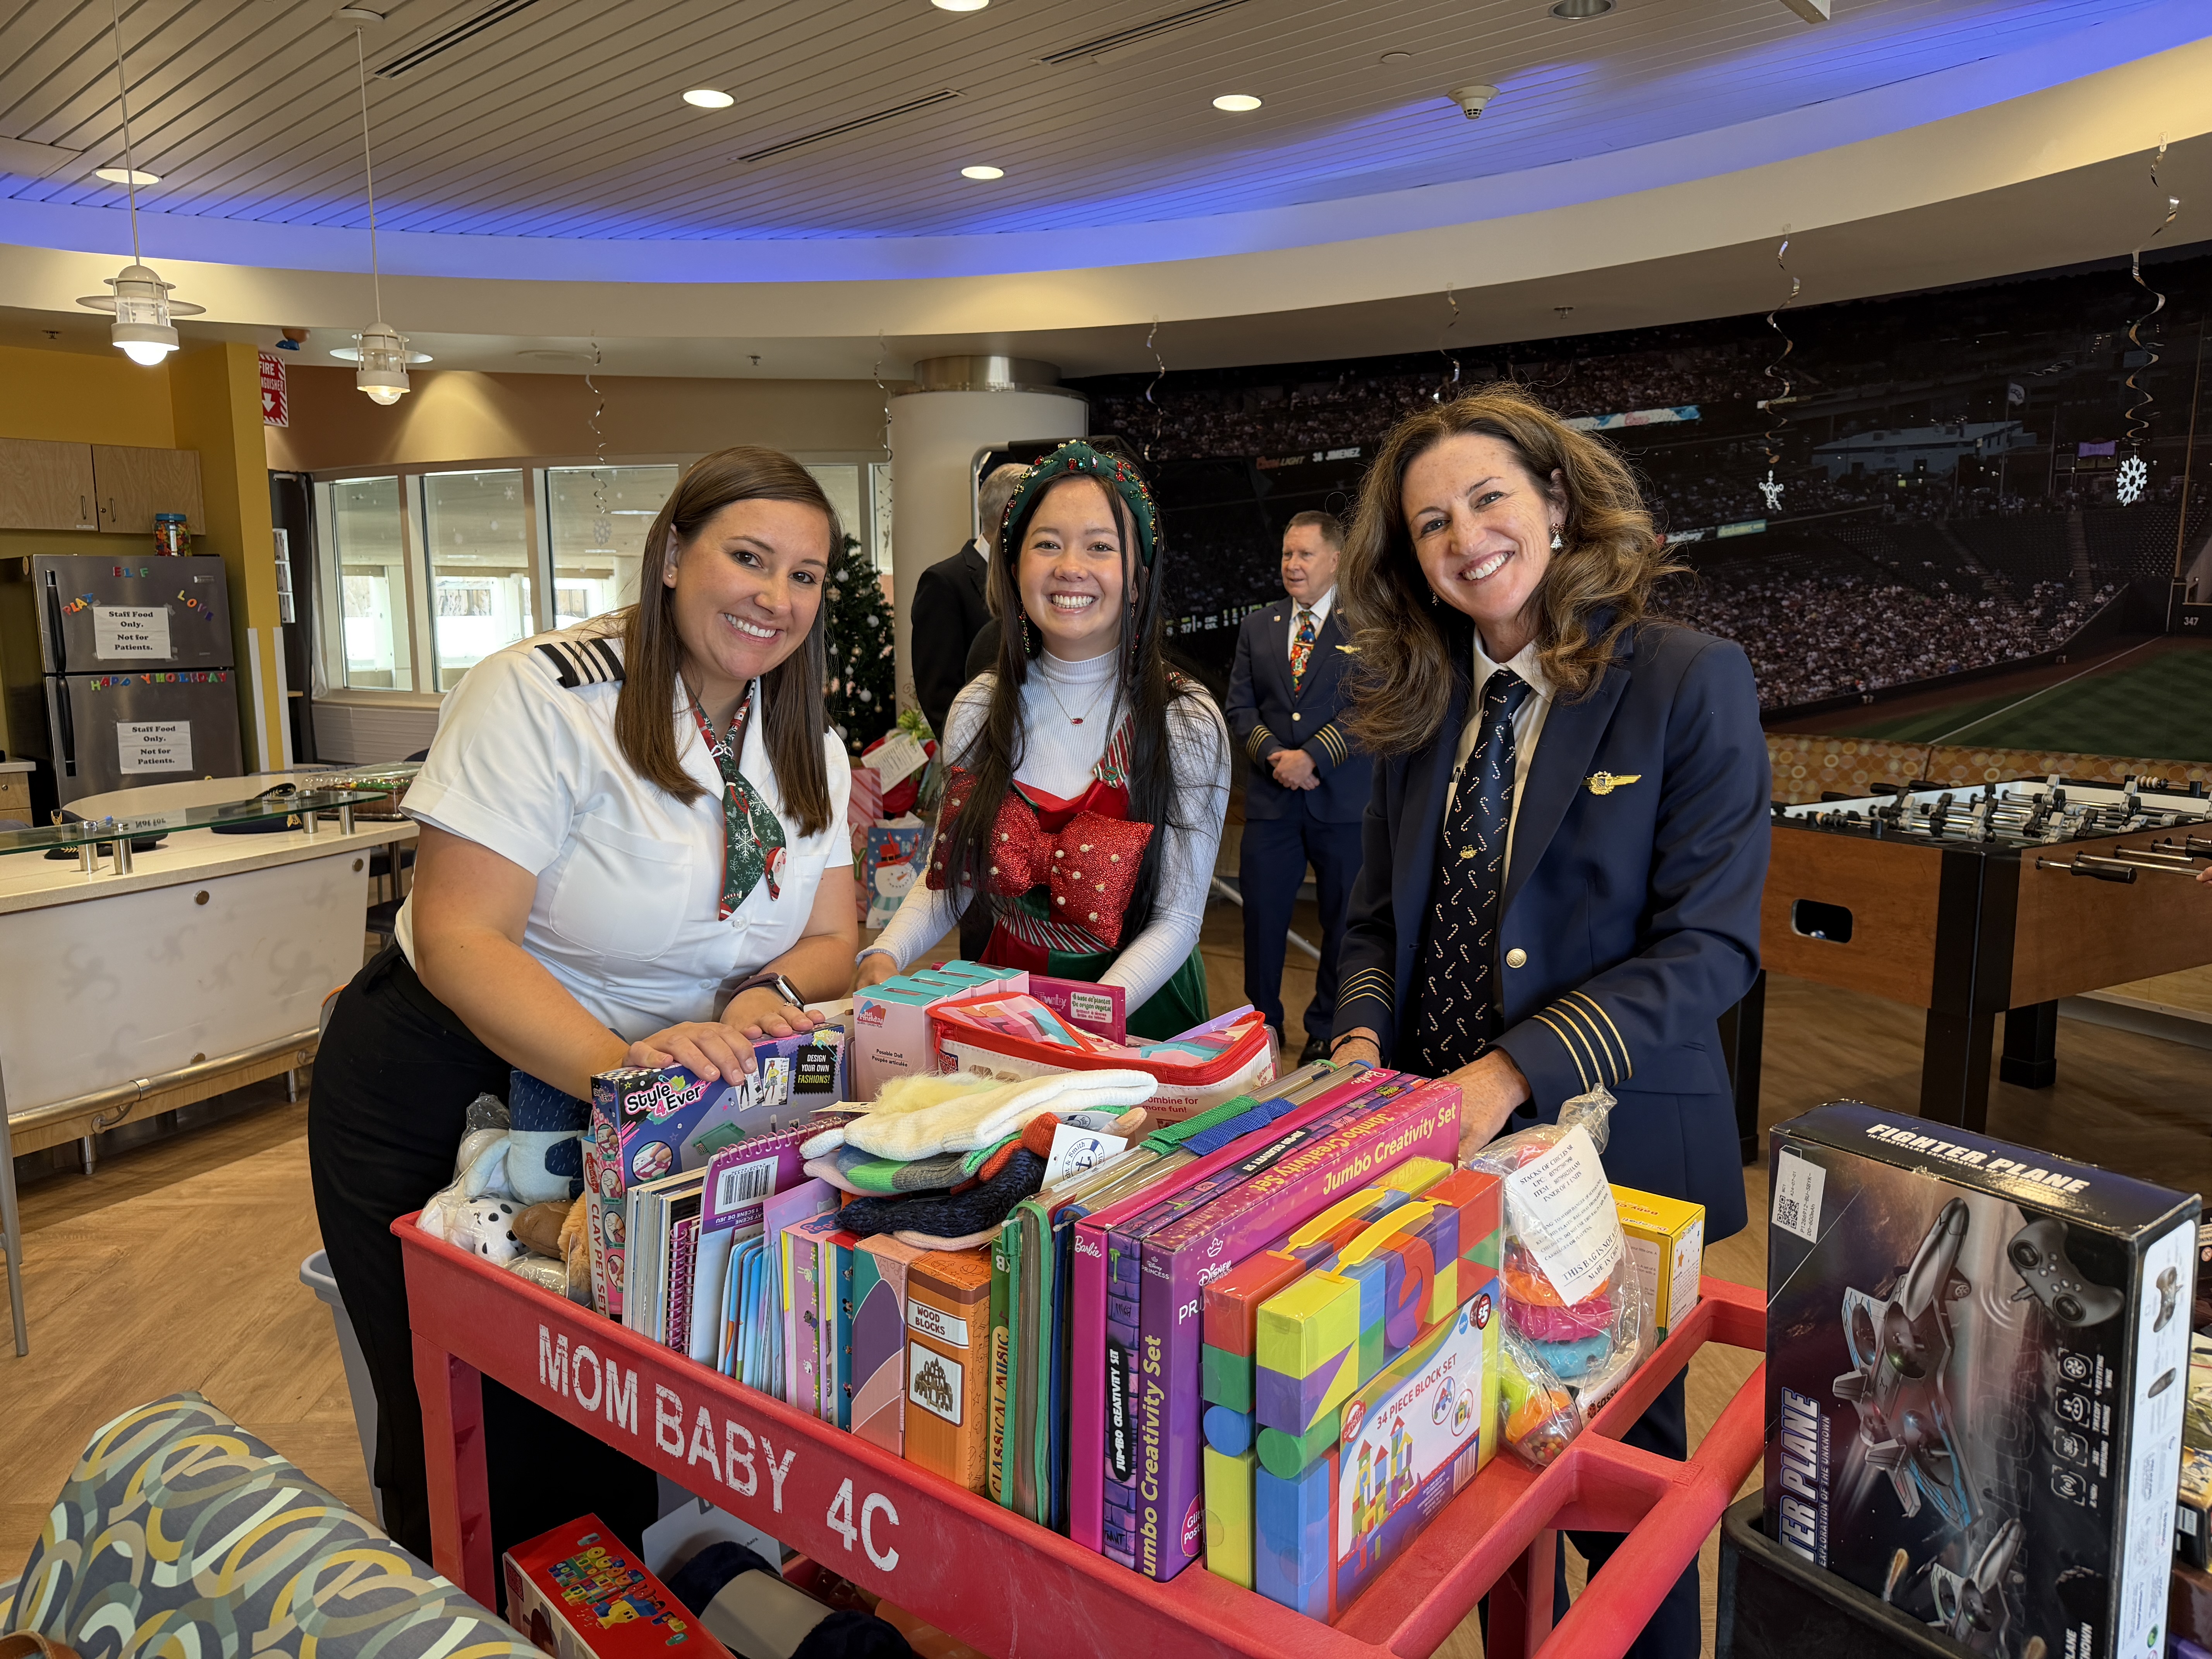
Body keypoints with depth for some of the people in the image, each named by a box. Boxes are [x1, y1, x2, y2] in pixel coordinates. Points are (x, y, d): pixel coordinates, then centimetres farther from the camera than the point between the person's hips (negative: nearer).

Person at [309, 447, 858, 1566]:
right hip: (443, 1092, -4)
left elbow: (829, 941, 1)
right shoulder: (546, 696, -20)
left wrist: (770, 997, -22)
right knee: (479, 1440, 6)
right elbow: (456, 937, -26)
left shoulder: (806, 746, -1)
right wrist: (611, 1063, -41)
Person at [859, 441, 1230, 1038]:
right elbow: (948, 875, 9)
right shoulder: (979, 709, 0)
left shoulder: (1187, 721, -10)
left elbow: (1175, 920, -10)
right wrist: (885, 955, -10)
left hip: (1136, 1007, -3)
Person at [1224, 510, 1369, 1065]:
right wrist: (1273, 755, -8)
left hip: (1343, 799, -3)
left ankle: (1326, 1030, 22)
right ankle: (1262, 1023, 20)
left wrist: (1313, 757, -16)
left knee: (1342, 921, 6)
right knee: (1260, 915, 3)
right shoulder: (1257, 627, 13)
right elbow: (1240, 707, 9)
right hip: (1271, 797, 3)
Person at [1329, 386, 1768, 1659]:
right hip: (1433, 1153, 5)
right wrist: (1362, 1041, -9)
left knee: (1622, 1461, 15)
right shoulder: (1421, 702, 6)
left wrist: (1514, 1073, -23)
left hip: (1614, 1153, -4)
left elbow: (1710, 946, -16)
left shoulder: (1691, 682, -10)